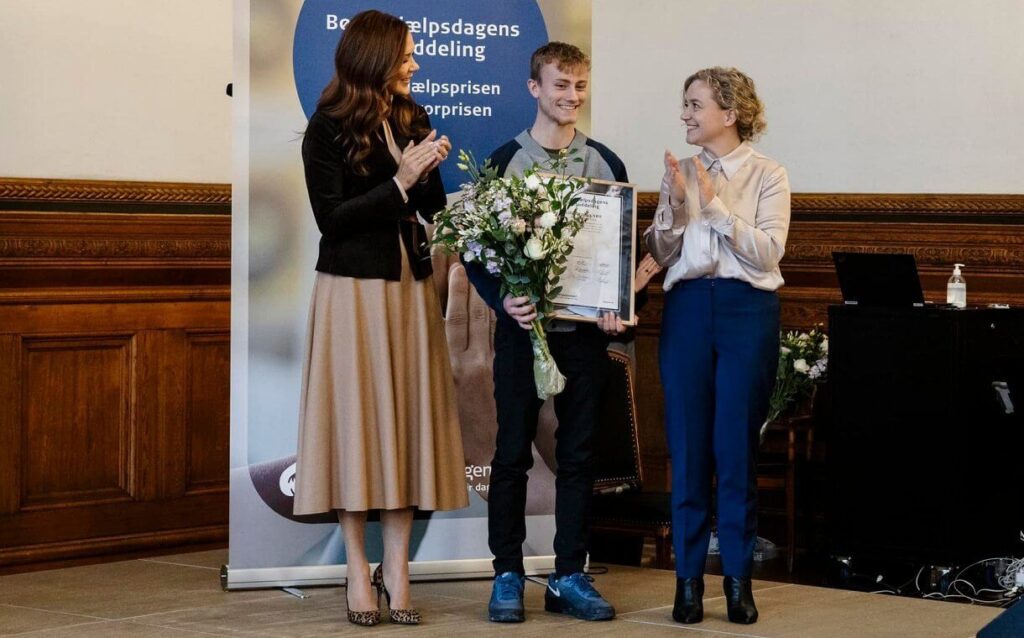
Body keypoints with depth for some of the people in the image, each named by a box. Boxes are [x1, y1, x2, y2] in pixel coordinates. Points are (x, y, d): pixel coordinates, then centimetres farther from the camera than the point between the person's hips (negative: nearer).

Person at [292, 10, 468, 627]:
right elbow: (331, 218, -13)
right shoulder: (327, 129, -8)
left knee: (407, 416, 4)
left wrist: (429, 172, -9)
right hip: (353, 289, -5)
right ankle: (358, 568, 7)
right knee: (357, 419, -1)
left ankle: (397, 564, 10)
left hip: (408, 285, 5)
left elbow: (431, 207, 12)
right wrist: (400, 181, -17)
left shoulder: (412, 118, 7)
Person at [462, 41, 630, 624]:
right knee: (513, 454, 3)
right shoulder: (505, 161, -1)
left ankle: (570, 576, 13)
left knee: (578, 455, 6)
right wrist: (504, 301, -18)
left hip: (586, 329, 3)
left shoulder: (607, 164, 7)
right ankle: (508, 575, 11)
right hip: (523, 326, -2)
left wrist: (620, 308, -6)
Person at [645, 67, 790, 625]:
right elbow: (659, 254, 6)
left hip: (748, 308, -3)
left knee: (737, 447, 0)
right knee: (687, 445, 3)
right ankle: (688, 576, 10)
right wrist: (676, 206, -10)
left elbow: (768, 251, -10)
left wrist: (716, 205, -15)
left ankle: (738, 577, 10)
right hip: (687, 308, 3)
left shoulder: (767, 176, 1)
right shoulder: (679, 173, 9)